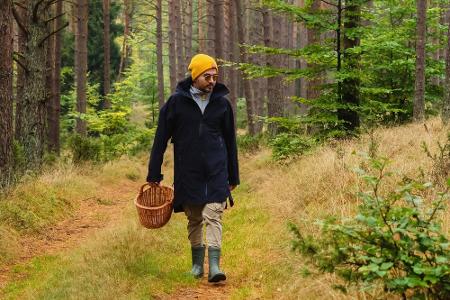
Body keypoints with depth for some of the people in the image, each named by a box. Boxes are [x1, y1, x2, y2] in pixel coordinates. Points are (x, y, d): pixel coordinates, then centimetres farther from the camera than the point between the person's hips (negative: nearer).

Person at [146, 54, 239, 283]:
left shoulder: (222, 103, 5)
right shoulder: (177, 102, -2)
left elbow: (230, 141, 13)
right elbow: (161, 139, 2)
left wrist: (233, 177, 14)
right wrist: (154, 175, 1)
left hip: (216, 172, 0)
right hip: (188, 173, 0)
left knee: (213, 216, -10)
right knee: (194, 219, 8)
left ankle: (214, 266, -13)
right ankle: (197, 263, 22)